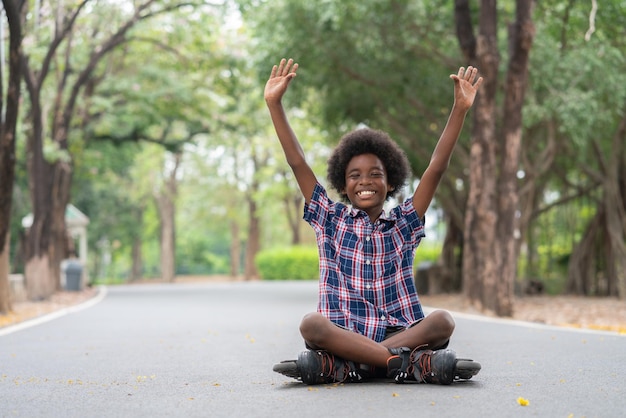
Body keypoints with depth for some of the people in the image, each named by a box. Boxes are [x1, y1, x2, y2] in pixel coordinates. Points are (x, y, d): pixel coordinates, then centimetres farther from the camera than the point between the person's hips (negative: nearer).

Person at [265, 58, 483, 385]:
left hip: (399, 333, 1)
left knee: (443, 321, -27)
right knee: (311, 324, -32)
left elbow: (437, 168, 6)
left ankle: (337, 365, -31)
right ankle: (408, 362, -34)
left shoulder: (403, 225, 13)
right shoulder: (331, 221, 13)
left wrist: (460, 109, -1)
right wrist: (274, 104, 1)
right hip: (342, 337, -1)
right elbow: (297, 163, 7)